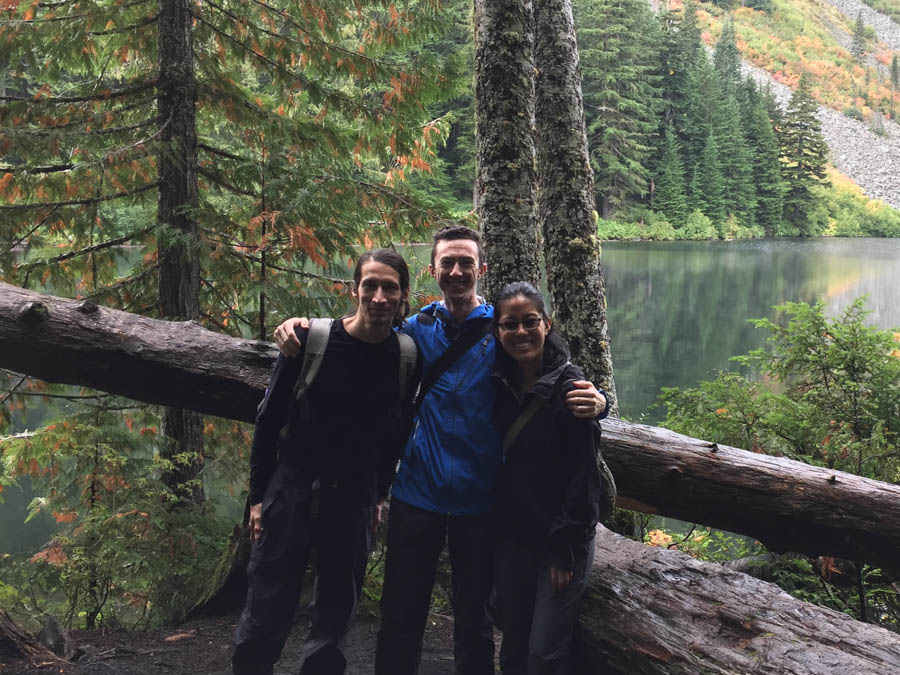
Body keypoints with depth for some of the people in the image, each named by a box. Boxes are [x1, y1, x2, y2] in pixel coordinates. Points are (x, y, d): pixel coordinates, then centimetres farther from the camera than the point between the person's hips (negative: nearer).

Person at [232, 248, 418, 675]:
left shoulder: (406, 356, -2)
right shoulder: (313, 340, -9)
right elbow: (269, 420, -2)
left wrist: (378, 494, 11)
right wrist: (258, 496, -3)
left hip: (355, 502, 3)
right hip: (293, 493, -2)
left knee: (336, 616, 12)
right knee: (266, 616, 1)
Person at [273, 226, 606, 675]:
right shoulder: (416, 329, 2)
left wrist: (593, 400, -30)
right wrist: (297, 328, -6)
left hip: (478, 501, -1)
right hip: (417, 494, 2)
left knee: (473, 621, 14)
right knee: (401, 616, 11)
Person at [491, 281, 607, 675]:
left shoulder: (569, 386, -14)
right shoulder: (499, 386, 1)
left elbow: (582, 476, -15)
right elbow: (496, 463, 8)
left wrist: (566, 548, -15)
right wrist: (494, 531, 5)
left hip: (561, 540, -5)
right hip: (511, 538, 5)